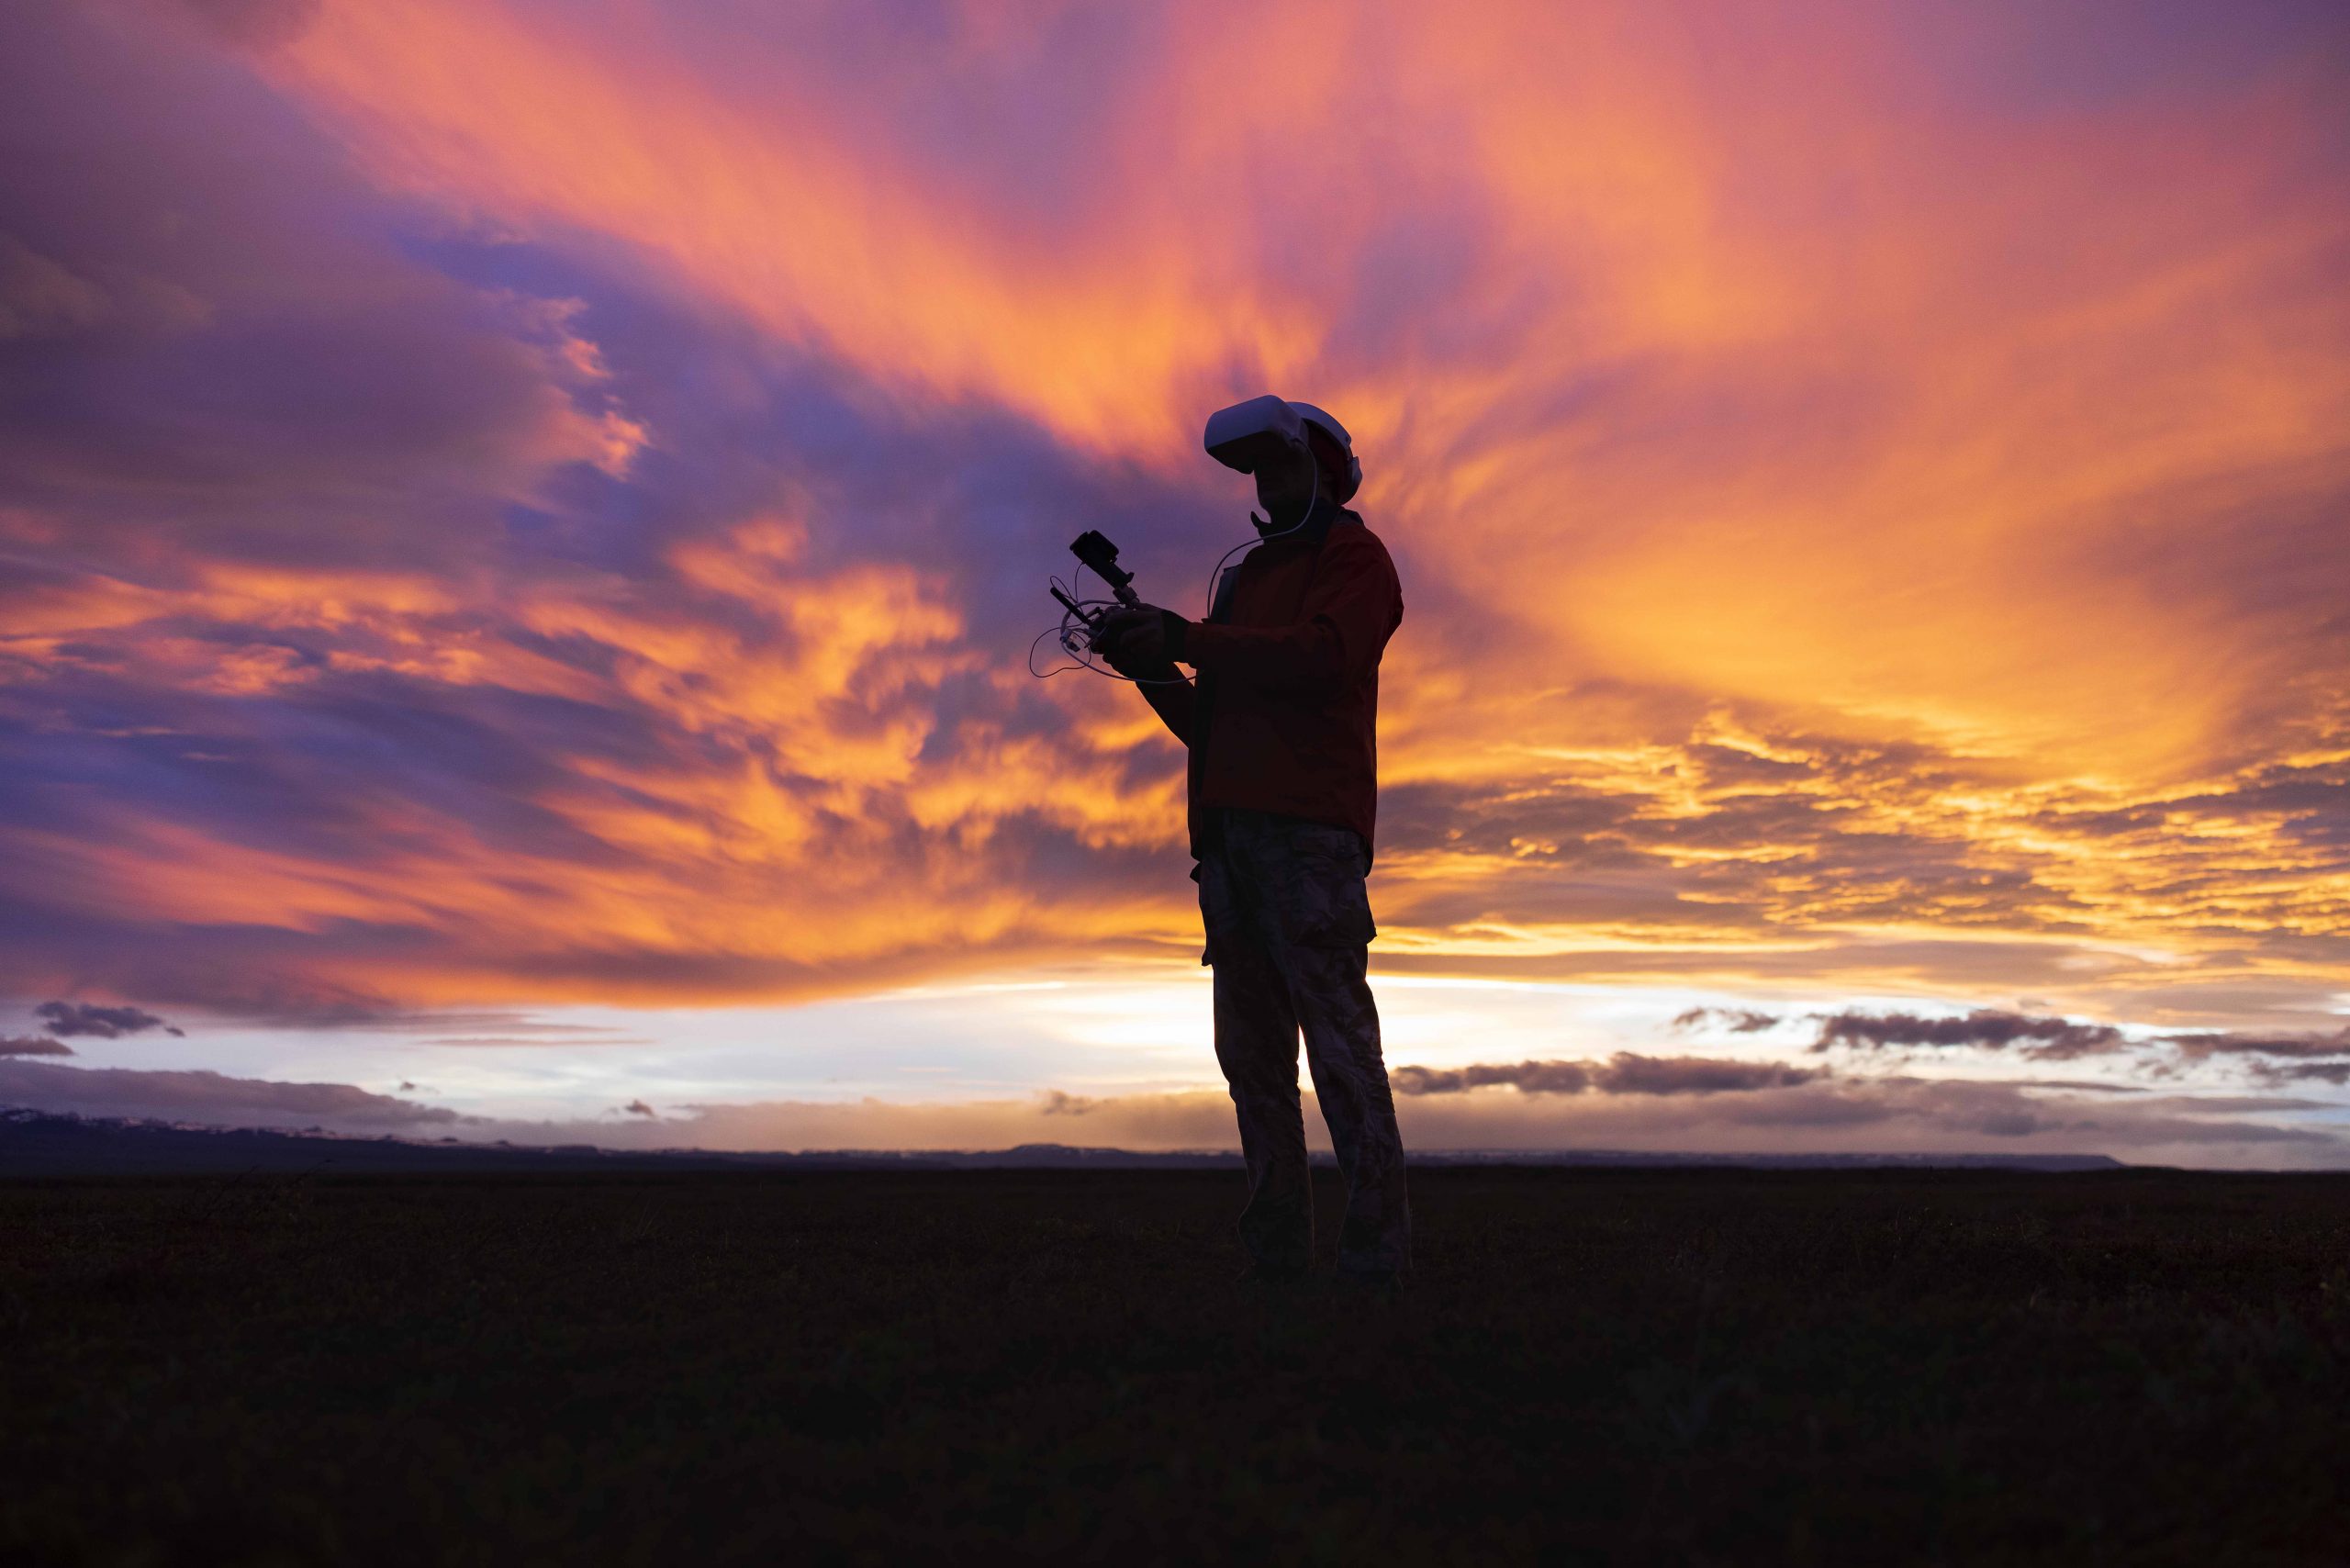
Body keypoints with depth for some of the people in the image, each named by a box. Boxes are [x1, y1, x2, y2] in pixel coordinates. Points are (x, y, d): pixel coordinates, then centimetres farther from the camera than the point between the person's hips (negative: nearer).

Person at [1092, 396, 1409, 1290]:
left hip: (1308, 830, -7)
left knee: (1336, 1034, -13)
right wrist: (1153, 670, 10)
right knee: (1251, 1049, 2)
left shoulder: (1354, 556, 10)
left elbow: (1322, 654, -12)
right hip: (1231, 831, 7)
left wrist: (1186, 636, -10)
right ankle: (1273, 1258, 3)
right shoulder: (1245, 579, 31)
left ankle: (1375, 1259, -13)